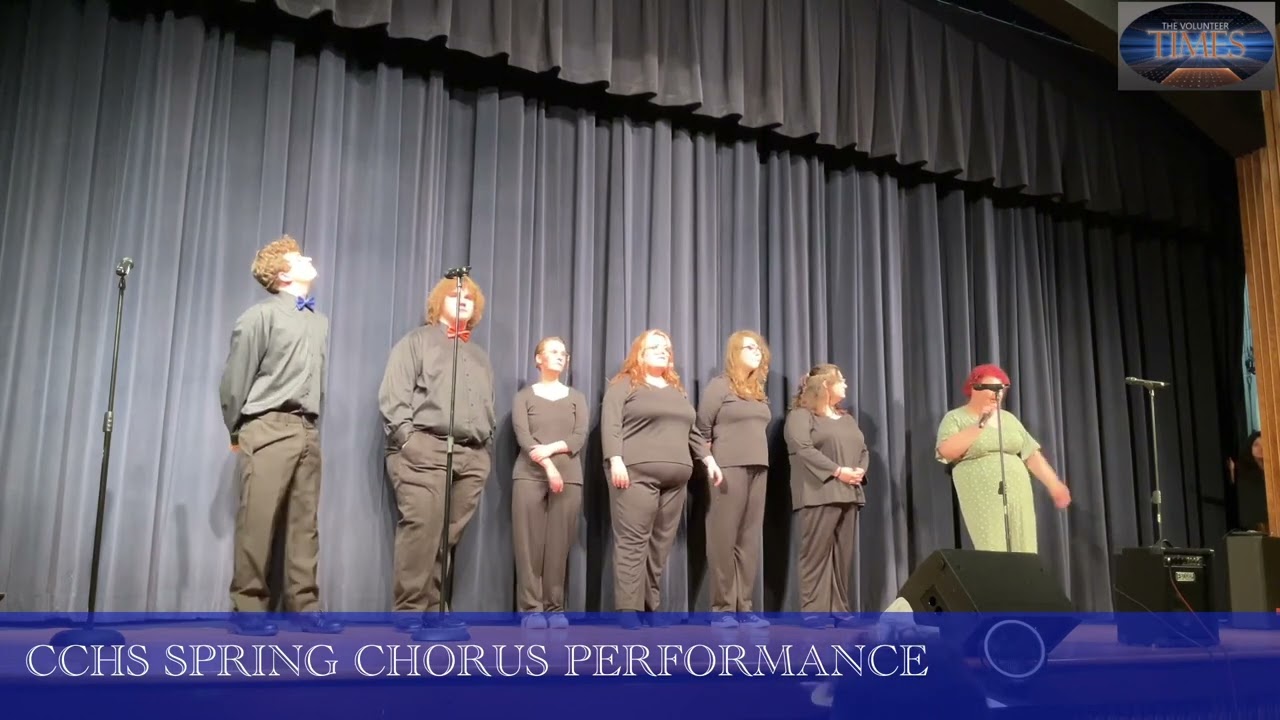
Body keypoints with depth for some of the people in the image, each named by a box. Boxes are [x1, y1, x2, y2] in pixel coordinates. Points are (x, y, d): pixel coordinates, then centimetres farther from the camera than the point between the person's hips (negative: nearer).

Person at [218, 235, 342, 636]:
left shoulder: (319, 321, 13)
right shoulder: (262, 315, -4)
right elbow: (235, 379, -1)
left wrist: (313, 422, 11)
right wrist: (236, 432, 5)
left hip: (307, 429, 6)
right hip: (270, 427, -6)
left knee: (305, 522, 6)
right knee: (258, 521, -4)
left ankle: (305, 607, 10)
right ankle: (249, 609, 4)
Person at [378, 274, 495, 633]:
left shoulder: (480, 356, 29)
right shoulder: (416, 340, 11)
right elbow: (394, 394, 0)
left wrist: (486, 447, 12)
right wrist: (406, 438, -11)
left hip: (472, 455, 5)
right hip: (425, 448, -5)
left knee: (450, 536, 0)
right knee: (420, 530, -12)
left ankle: (433, 608, 5)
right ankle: (409, 611, -8)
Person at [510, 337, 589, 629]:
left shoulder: (576, 398, 18)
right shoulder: (524, 396, 12)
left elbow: (580, 437, 4)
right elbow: (523, 436, -3)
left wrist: (551, 448, -12)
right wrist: (547, 465, -16)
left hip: (569, 477, 2)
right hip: (529, 475, -1)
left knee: (559, 544, -2)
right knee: (530, 543, -7)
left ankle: (555, 608, 2)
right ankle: (531, 608, -4)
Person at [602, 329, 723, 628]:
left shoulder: (677, 390, 25)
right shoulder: (625, 385, 4)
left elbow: (691, 430, 26)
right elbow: (610, 425, -6)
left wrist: (708, 458, 16)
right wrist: (616, 460, -18)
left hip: (675, 478, 6)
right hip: (637, 473, -6)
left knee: (661, 544, 4)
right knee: (633, 542, -9)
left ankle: (652, 606, 10)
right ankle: (628, 610, -7)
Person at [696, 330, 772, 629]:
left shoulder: (758, 392, 18)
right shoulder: (719, 385, -3)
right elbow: (702, 429, -6)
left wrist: (759, 463, 9)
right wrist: (710, 464, -7)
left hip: (758, 469, 7)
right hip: (728, 469, -7)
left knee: (749, 540, 6)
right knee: (724, 539, -4)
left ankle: (743, 607, 10)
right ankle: (722, 609, 1)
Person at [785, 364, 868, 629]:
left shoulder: (847, 419, 25)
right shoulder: (801, 415, 0)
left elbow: (863, 449, 20)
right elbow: (803, 449, -14)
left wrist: (860, 471, -2)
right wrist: (838, 471, -17)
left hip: (849, 494, 7)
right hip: (819, 494, -7)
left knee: (843, 555, 5)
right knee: (817, 554, -8)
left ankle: (839, 609, 9)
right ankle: (814, 611, -7)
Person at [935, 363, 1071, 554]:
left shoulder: (1008, 418, 17)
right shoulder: (955, 418, 0)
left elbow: (1032, 454, 17)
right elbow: (947, 452, -15)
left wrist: (1054, 485, 10)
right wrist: (979, 424, -14)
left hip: (1018, 498, 5)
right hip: (983, 501, -5)